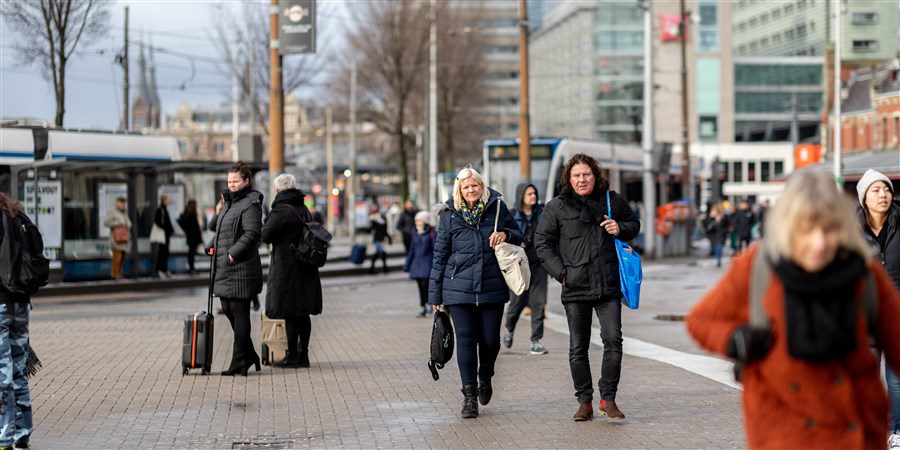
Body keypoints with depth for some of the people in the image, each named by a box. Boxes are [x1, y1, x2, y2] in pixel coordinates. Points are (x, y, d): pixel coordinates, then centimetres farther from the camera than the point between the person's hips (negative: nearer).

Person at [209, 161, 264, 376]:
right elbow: (214, 227, 26)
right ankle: (249, 355, 24)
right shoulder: (229, 201, 18)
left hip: (241, 266, -10)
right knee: (228, 309, 13)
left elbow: (252, 233, -20)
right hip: (225, 267, 10)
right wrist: (218, 213, 6)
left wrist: (233, 253, -22)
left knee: (239, 312, -4)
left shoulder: (250, 204, -11)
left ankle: (239, 362, 1)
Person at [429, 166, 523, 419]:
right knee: (465, 340, -4)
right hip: (459, 288, -1)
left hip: (492, 287, 1)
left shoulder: (497, 207, 5)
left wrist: (506, 235, -9)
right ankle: (469, 395, 3)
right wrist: (435, 294, 7)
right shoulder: (450, 214, 4)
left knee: (490, 340, 3)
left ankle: (485, 378, 33)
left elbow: (518, 237, 17)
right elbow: (440, 254, 8)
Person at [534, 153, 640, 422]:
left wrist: (620, 229, 0)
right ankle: (584, 402, 13)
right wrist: (560, 272, -5)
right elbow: (543, 242, 7)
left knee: (613, 339, -10)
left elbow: (634, 224, 24)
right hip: (575, 288, 0)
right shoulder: (556, 207, 4)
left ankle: (608, 399, 1)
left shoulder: (613, 201, 9)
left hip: (609, 287, 1)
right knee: (578, 348, 3)